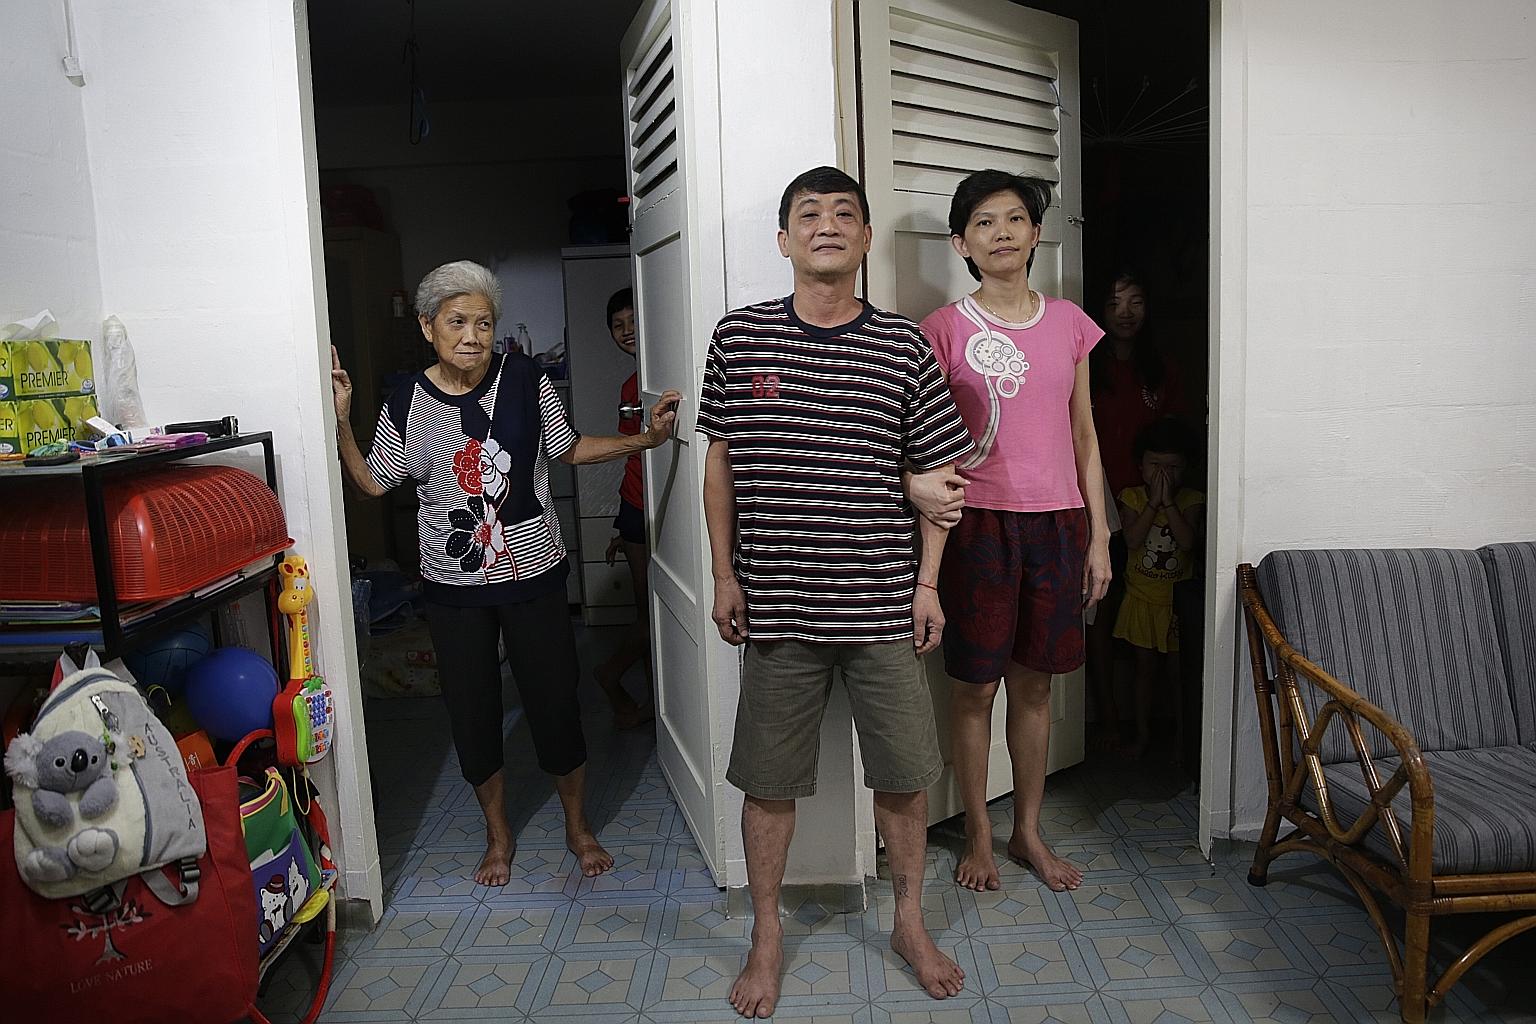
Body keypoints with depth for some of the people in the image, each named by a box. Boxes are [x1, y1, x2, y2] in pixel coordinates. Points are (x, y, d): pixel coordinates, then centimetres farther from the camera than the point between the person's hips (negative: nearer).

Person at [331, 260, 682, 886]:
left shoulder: (524, 379, -7)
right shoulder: (408, 403, -4)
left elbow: (569, 449, 6)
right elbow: (374, 483, 6)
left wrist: (645, 439, -3)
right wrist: (341, 422, -7)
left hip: (533, 576, -1)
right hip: (455, 586, 1)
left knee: (556, 704, 6)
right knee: (473, 714, 11)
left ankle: (578, 826, 31)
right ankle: (498, 835, 35)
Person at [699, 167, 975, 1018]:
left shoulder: (903, 347, 0)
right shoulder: (739, 338, 0)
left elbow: (937, 471, 5)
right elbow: (720, 463, 7)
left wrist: (929, 584, 2)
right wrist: (724, 574, 4)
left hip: (882, 603, 1)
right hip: (776, 604, 0)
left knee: (905, 772, 11)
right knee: (768, 779, 10)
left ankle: (910, 921, 35)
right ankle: (766, 935, 31)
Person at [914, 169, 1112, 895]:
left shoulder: (1068, 322, 8)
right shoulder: (945, 328, -2)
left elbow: (1083, 436, 11)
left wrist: (1097, 536, 8)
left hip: (1056, 522, 3)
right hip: (979, 522, -3)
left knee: (1035, 683, 12)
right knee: (975, 685, 5)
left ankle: (1029, 832, 28)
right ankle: (978, 834, 24)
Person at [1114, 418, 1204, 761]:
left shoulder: (1191, 500, -6)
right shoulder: (1132, 497, -3)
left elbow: (1188, 541, -21)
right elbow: (1132, 540, -17)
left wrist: (1168, 502, -20)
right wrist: (1153, 502, -19)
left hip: (1178, 600, -1)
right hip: (1142, 596, 1)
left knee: (1179, 669, 6)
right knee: (1146, 668, 11)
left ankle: (1182, 736, 21)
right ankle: (1143, 733, 23)